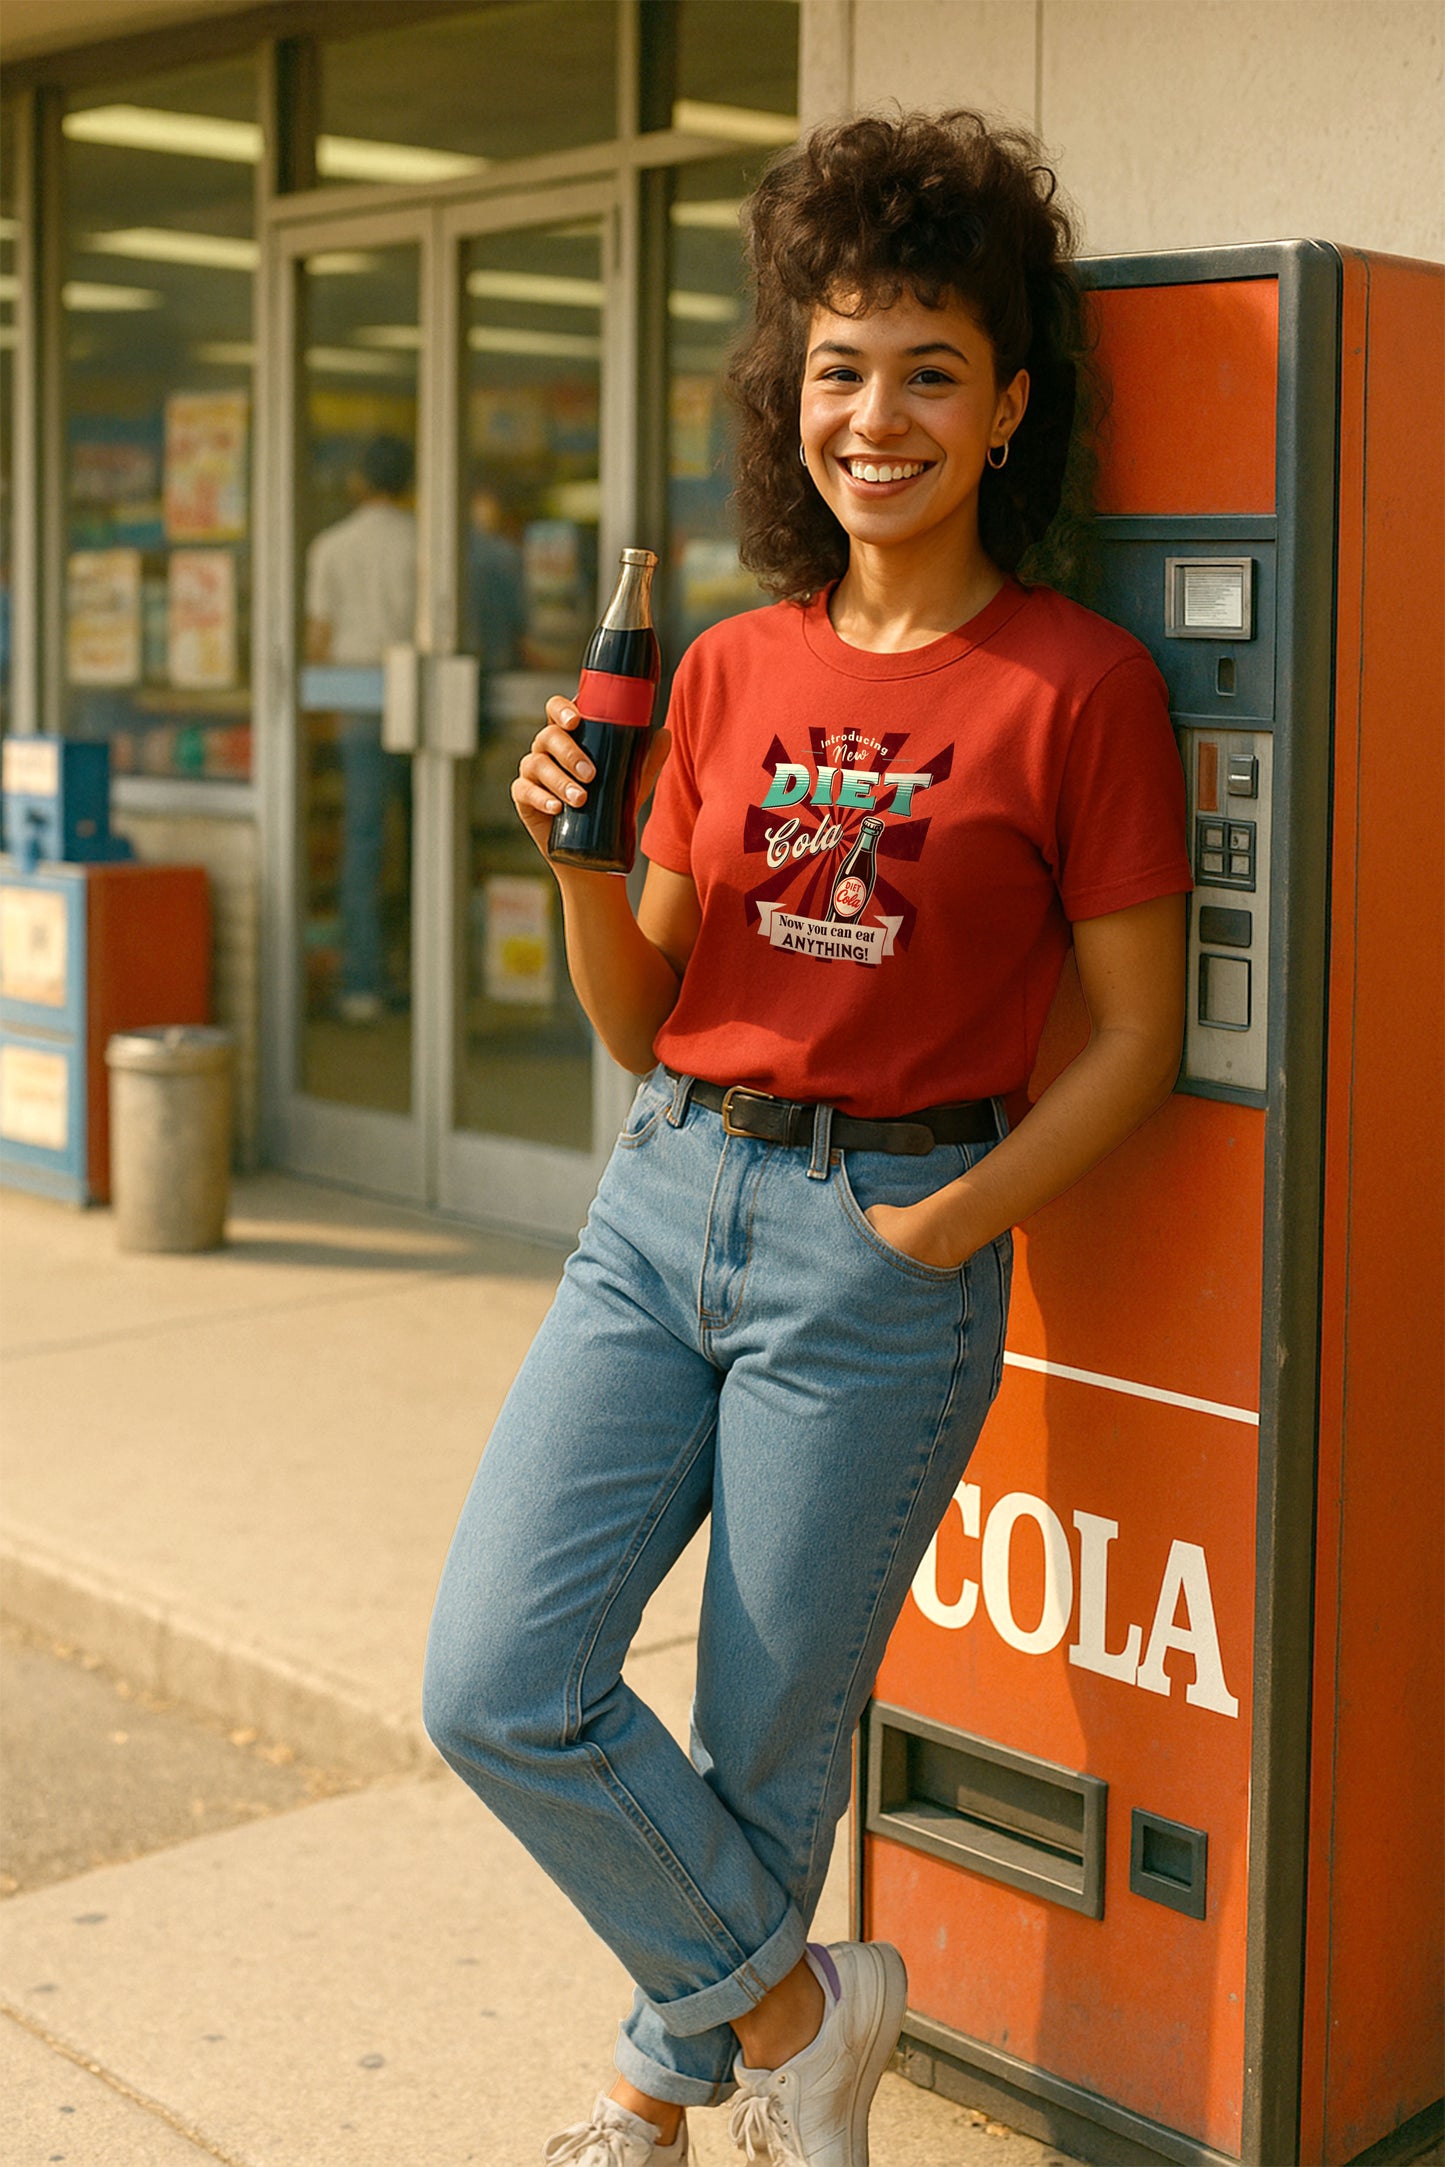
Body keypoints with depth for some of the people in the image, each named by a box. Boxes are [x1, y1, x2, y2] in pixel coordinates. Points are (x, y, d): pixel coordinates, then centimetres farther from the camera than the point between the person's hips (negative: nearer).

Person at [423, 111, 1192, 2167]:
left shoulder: (1078, 682, -7)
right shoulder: (731, 669, 8)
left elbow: (1137, 1038, -5)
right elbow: (643, 1017, 11)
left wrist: (940, 1228, -14)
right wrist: (580, 856, -7)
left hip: (885, 1248, -5)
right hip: (663, 1205, 5)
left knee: (764, 1749, 6)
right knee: (496, 1684, -1)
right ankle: (793, 2000, 22)